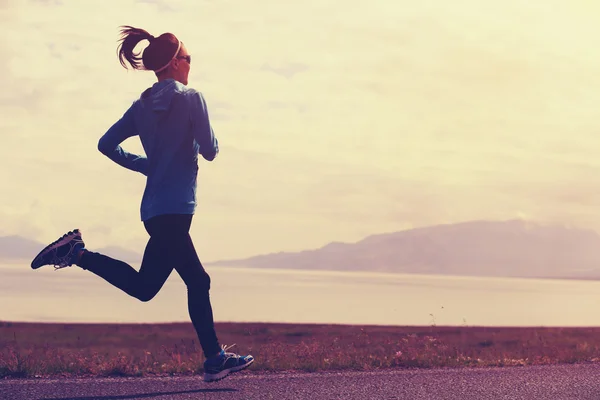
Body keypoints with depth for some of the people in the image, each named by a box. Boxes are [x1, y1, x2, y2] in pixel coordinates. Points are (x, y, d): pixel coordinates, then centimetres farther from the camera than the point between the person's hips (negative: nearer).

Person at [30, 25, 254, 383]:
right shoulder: (191, 98, -8)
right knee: (144, 285, -5)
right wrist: (210, 138, 12)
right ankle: (79, 254, -10)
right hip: (176, 207, -9)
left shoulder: (143, 106, 11)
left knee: (198, 281, 11)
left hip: (156, 208, 9)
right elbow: (210, 151, -10)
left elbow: (107, 144, 8)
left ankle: (216, 359, 12)